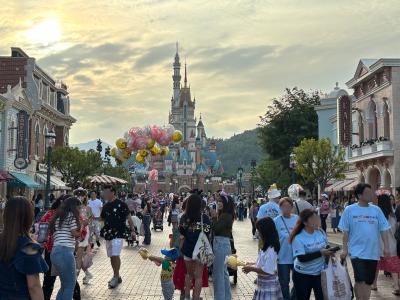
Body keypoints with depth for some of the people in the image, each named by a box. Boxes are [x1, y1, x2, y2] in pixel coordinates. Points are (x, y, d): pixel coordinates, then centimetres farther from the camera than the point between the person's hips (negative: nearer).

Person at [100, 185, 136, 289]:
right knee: (111, 256, 12)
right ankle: (116, 276, 24)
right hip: (108, 234, 7)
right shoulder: (106, 206, 11)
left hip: (118, 233, -7)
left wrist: (132, 230, -9)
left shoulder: (121, 204, -9)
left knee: (115, 255, -14)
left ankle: (116, 277, -2)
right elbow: (102, 218, 21)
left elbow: (128, 218, -6)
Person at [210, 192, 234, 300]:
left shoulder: (226, 216, -17)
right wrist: (215, 216, 1)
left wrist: (214, 217, -12)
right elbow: (216, 228, 10)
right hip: (222, 243, 10)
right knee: (223, 272, 19)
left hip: (221, 244, -10)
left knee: (217, 273, -2)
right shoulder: (223, 214, 9)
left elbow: (216, 228, -20)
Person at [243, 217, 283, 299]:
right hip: (263, 285, 10)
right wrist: (252, 264, 5)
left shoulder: (270, 250, -24)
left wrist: (252, 269, -18)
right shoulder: (266, 247, 4)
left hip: (268, 287, -10)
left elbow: (267, 271, -26)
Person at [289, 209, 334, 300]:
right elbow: (302, 258, -25)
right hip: (302, 275, -4)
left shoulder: (321, 232, -1)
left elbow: (326, 247, 13)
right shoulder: (298, 238, -19)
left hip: (320, 272, 4)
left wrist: (328, 252, -10)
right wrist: (320, 253, -27)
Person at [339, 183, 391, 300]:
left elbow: (383, 230, 6)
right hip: (357, 251, -3)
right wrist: (344, 249, -5)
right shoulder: (349, 210, -4)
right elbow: (345, 232, -1)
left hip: (373, 252, 3)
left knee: (368, 282, 12)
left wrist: (386, 247, -2)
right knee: (360, 281, -10)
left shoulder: (376, 210, 3)